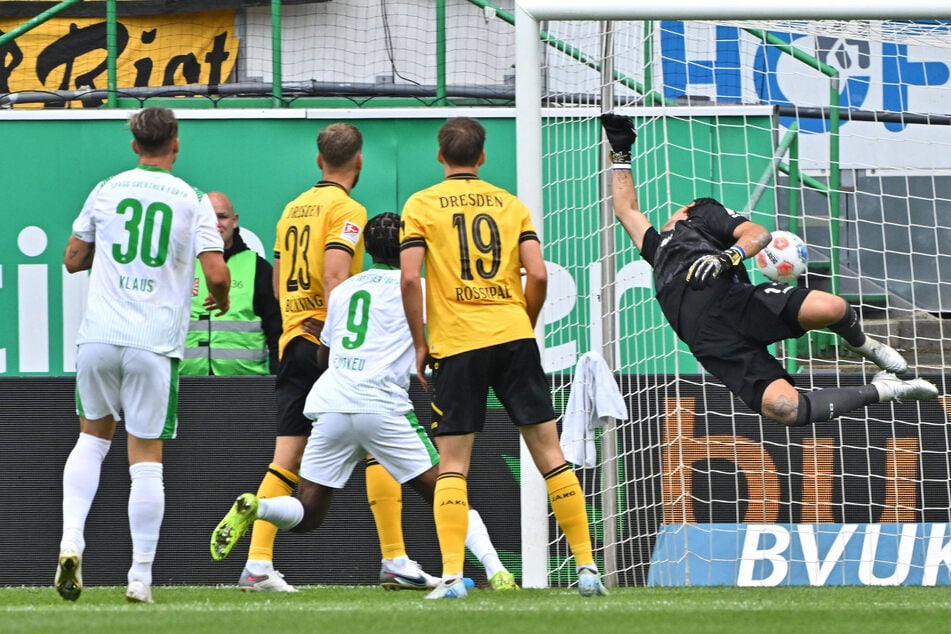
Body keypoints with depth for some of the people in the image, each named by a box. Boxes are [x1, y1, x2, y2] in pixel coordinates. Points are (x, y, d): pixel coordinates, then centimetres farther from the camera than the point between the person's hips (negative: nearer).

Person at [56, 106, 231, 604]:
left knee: (92, 437, 19)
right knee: (146, 457, 2)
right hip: (155, 342, -2)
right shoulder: (192, 201, 0)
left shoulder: (107, 191, 7)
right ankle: (141, 577, 2)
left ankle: (71, 542, 0)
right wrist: (220, 300, 15)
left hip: (99, 337, 2)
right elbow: (217, 272, -7)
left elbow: (73, 260, 14)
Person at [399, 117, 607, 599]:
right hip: (514, 339, 2)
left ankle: (452, 576, -10)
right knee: (550, 453, 4)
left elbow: (410, 279, -7)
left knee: (452, 464, 2)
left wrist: (420, 343, 3)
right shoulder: (510, 204, 9)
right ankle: (586, 566, 2)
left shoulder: (421, 206, 3)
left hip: (456, 343, -2)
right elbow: (538, 275, 0)